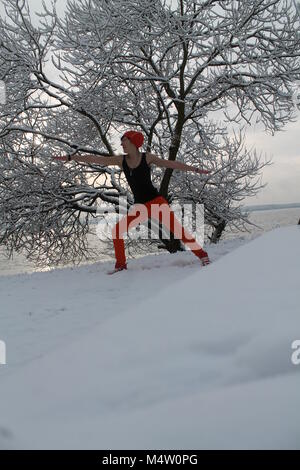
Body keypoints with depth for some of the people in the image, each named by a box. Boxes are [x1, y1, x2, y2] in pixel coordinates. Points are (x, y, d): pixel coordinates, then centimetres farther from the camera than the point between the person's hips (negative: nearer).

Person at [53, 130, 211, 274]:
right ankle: (121, 264, 12)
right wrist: (69, 157, 5)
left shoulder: (147, 157, -2)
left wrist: (196, 169, -1)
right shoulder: (121, 160, 5)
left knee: (176, 229, -17)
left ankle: (202, 255, -7)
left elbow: (173, 164, 1)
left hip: (156, 201, -4)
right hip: (139, 207, 4)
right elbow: (95, 159, 5)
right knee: (116, 230, -4)